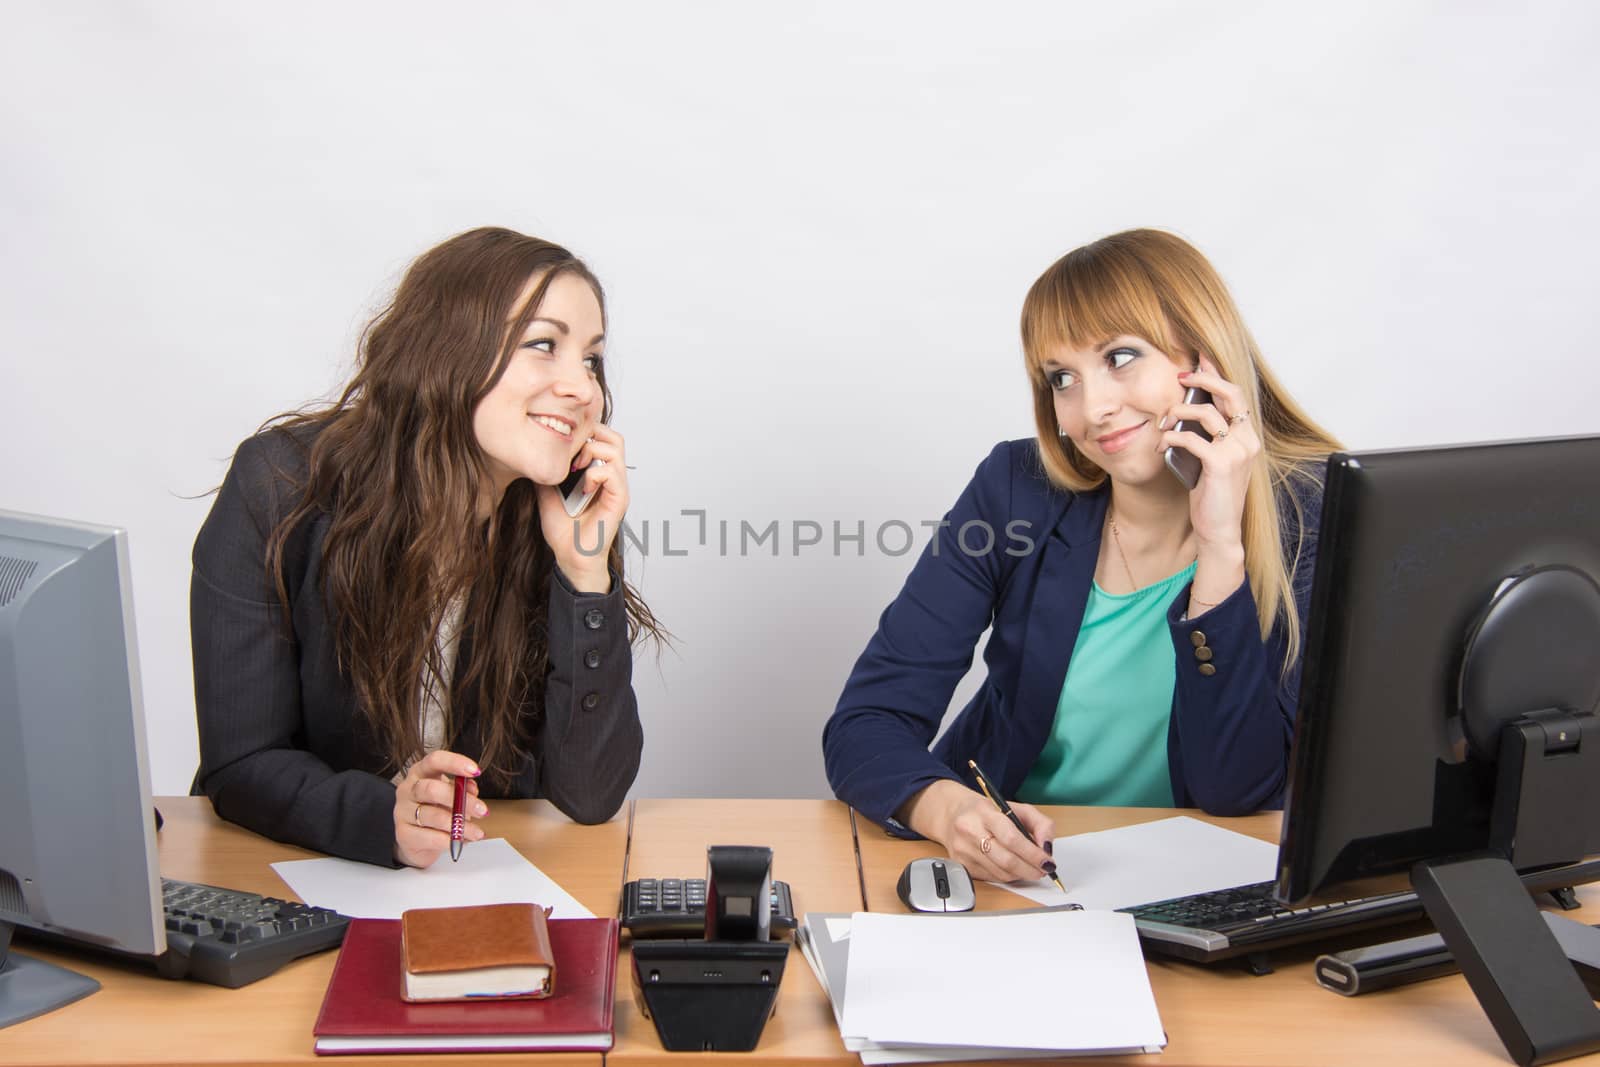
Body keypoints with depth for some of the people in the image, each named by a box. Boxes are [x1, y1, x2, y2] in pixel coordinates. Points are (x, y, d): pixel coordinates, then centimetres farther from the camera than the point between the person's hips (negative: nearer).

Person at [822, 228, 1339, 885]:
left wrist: (1221, 543, -22)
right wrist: (946, 806, -31)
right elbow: (865, 724, -9)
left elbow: (1233, 790, -14)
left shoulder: (1310, 515, -8)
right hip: (1000, 874, 1)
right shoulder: (1018, 491, -6)